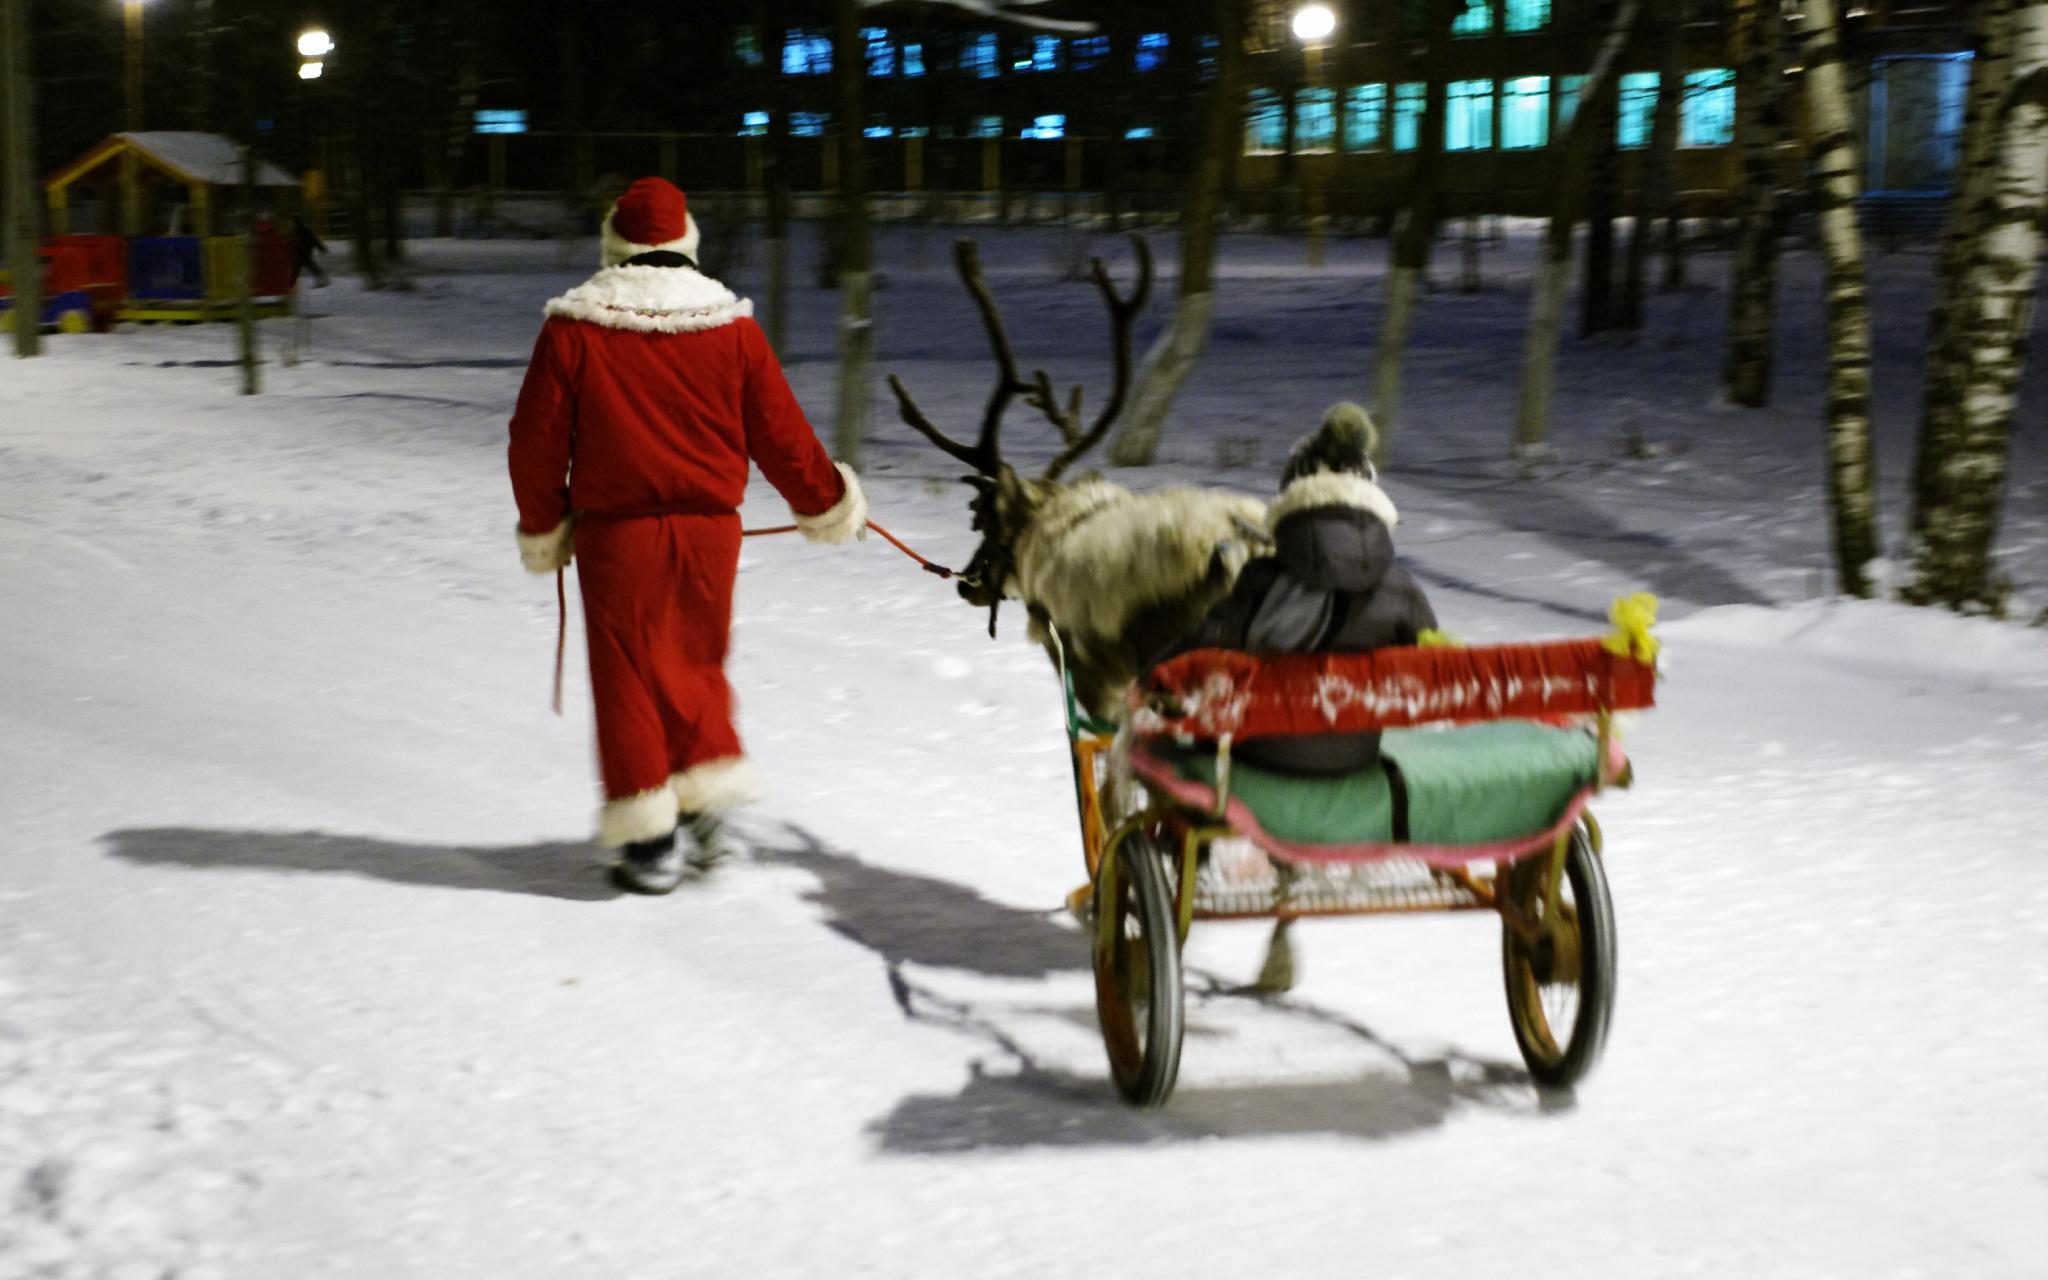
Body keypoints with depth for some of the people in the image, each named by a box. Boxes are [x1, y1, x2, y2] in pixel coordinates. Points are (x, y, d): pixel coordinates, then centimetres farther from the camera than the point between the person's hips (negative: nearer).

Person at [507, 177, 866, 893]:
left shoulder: (572, 330, -6)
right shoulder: (731, 326, -2)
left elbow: (537, 441, -3)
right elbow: (780, 433, 3)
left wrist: (544, 527, 13)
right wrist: (827, 504, 18)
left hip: (615, 532, -2)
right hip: (710, 529, 2)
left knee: (627, 672, 6)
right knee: (696, 659, 20)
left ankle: (647, 838, 7)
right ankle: (705, 797, 15)